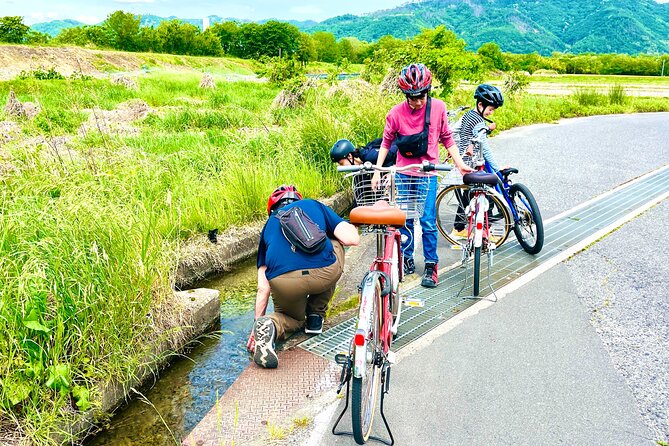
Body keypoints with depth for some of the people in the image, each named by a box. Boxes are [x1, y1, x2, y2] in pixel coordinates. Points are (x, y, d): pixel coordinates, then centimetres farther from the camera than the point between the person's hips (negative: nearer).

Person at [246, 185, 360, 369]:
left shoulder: (269, 224, 29)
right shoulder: (315, 205, 27)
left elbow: (263, 287, 22)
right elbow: (352, 238, 13)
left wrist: (256, 323, 29)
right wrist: (352, 227, 37)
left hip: (283, 282, 2)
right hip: (324, 274, -2)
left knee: (293, 318, 35)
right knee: (336, 244, 34)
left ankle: (268, 325, -3)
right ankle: (316, 315, 29)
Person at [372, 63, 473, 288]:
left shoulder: (438, 107, -6)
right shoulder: (396, 113, -8)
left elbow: (446, 138, 5)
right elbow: (386, 142, 3)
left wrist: (459, 163, 1)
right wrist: (377, 170, -1)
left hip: (427, 173, -1)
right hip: (403, 172, 1)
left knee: (428, 221, -3)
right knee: (405, 219, 10)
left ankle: (431, 265, 11)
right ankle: (406, 258, 26)